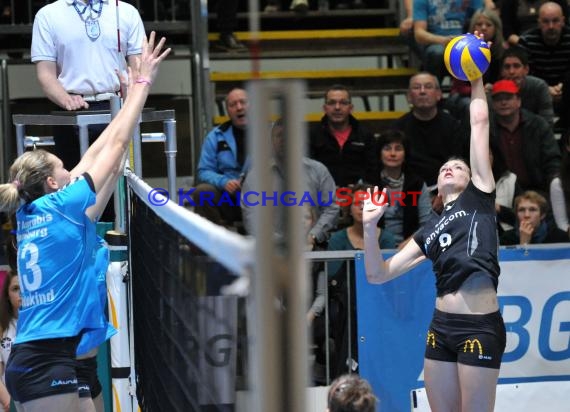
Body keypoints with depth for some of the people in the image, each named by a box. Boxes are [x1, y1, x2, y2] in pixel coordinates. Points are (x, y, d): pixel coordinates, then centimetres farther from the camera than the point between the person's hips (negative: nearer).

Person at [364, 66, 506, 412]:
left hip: (480, 326, -5)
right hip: (441, 325, 6)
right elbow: (378, 274, 15)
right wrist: (370, 226, 4)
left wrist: (476, 76, 15)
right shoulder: (429, 231, 18)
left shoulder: (478, 197, 7)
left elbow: (480, 121, 7)